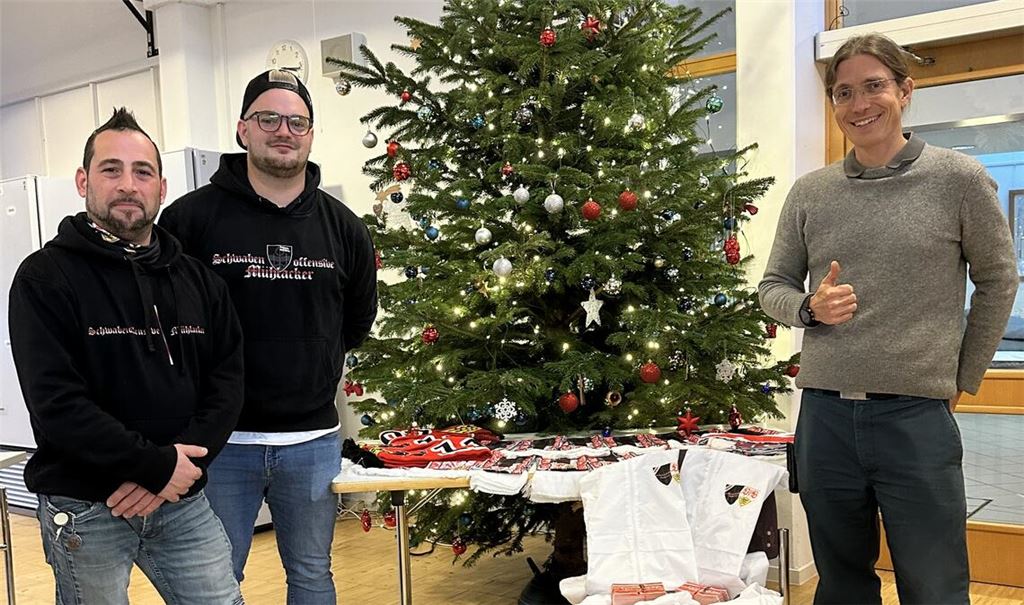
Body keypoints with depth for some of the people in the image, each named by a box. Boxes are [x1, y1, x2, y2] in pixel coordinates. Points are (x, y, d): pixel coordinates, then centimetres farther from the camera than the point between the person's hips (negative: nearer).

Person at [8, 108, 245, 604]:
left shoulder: (198, 279, 7)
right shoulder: (45, 277, -7)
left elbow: (227, 378, 1)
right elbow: (55, 402, -16)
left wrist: (184, 461, -14)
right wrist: (157, 465, -18)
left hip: (182, 500, 4)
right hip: (84, 508, -3)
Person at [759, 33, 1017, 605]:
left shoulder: (959, 179, -1)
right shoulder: (810, 192, 6)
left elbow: (998, 281, 7)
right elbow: (774, 286, 13)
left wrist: (963, 379, 7)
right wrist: (810, 308, -9)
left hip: (918, 414, -2)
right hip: (825, 413, 3)